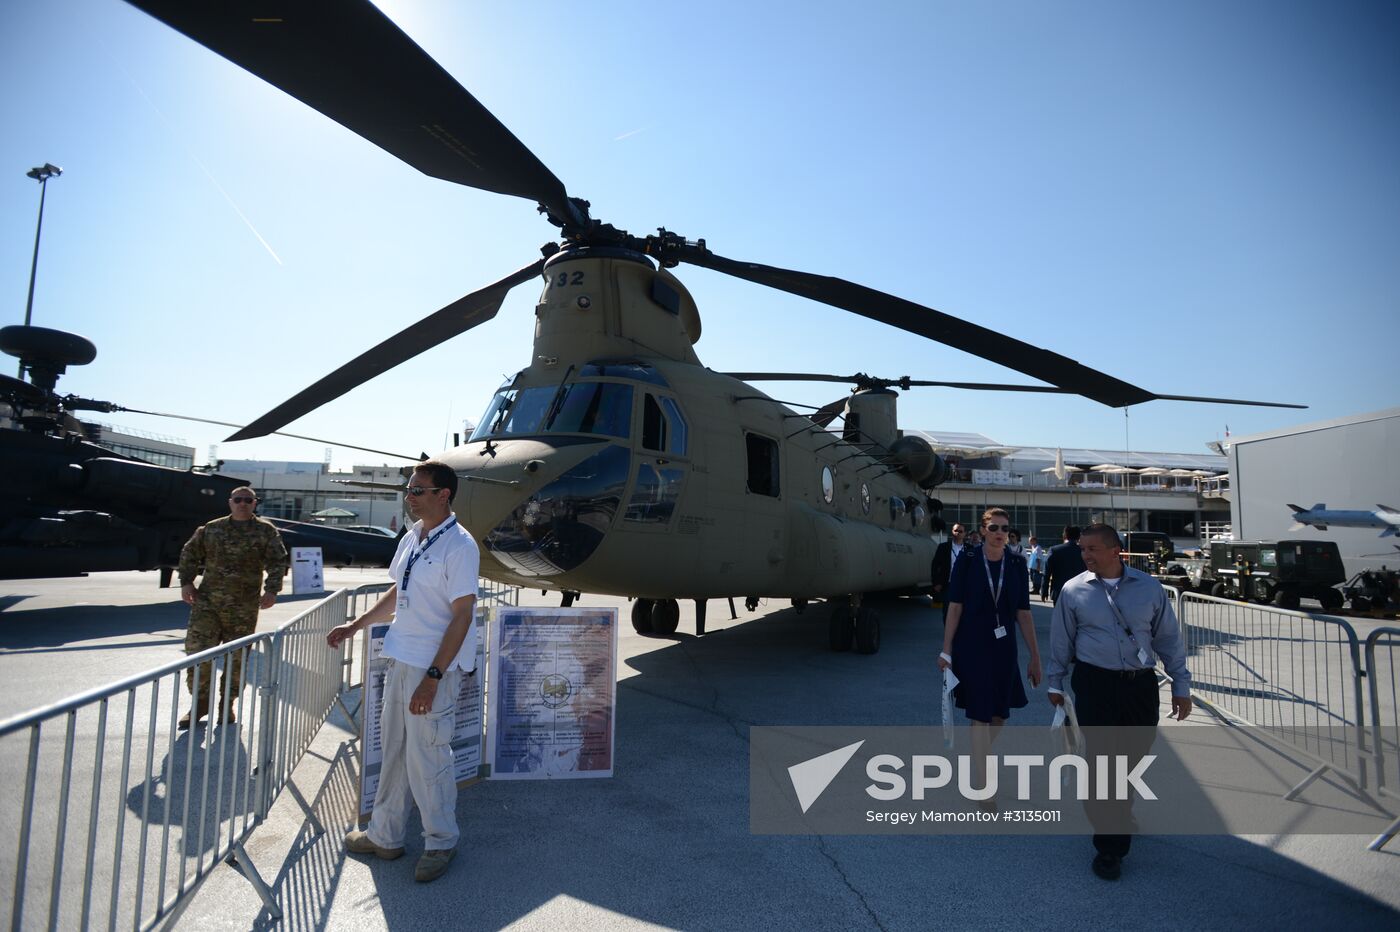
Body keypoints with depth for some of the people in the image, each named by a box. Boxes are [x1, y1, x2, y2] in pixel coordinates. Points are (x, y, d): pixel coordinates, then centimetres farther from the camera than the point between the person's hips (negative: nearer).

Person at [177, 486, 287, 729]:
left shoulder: (266, 531, 3)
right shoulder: (211, 529, 10)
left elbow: (277, 562, -2)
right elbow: (189, 554, 18)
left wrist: (271, 590, -13)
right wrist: (186, 582, 6)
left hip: (244, 606, -1)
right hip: (207, 601, 2)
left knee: (237, 656, 5)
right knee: (197, 649, -3)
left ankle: (228, 703, 22)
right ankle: (199, 702, 15)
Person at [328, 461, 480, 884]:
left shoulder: (459, 545, -18)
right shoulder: (411, 537, 8)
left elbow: (462, 616, -20)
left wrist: (433, 677, -22)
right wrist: (354, 626, 19)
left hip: (435, 666, -8)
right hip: (401, 659, 8)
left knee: (426, 757, 2)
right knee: (394, 749, 18)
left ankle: (441, 842, 23)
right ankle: (385, 835, 35)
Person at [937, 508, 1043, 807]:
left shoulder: (1016, 564, -2)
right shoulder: (968, 561, -8)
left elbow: (1023, 613, 2)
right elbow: (955, 607, -6)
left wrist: (1035, 656, 3)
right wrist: (946, 651, -6)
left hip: (1003, 647, 4)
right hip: (972, 647, -3)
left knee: (1000, 714, 15)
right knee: (980, 715, -1)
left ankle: (978, 757, 42)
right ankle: (983, 787, 8)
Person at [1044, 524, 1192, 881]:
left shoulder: (1149, 588, 2)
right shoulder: (1074, 590, -2)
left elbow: (1169, 638, 9)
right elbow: (1061, 641, 6)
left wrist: (1181, 686, 9)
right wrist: (1055, 684, 10)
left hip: (1141, 685, 3)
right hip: (1095, 685, -2)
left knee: (1133, 757, 14)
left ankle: (1118, 811, 43)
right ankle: (1109, 847, 11)